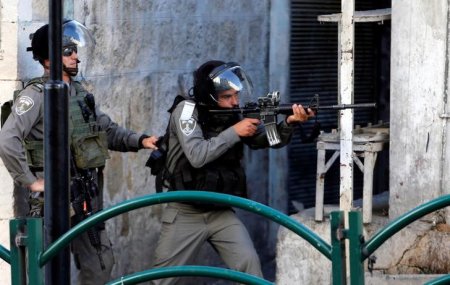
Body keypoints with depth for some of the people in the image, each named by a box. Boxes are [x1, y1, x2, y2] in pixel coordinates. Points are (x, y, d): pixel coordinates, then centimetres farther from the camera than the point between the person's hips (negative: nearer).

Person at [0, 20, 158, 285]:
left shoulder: (81, 93, 12)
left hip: (87, 194, 8)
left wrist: (139, 140, 0)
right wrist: (30, 182, -19)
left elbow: (109, 129, 17)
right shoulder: (36, 95, -13)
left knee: (100, 263, 12)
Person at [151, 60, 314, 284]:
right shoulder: (187, 110, -13)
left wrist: (289, 122, -28)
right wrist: (234, 132, -24)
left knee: (249, 265, -13)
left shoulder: (234, 115, -1)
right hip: (185, 213, -3)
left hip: (222, 213, 3)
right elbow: (197, 156, -26)